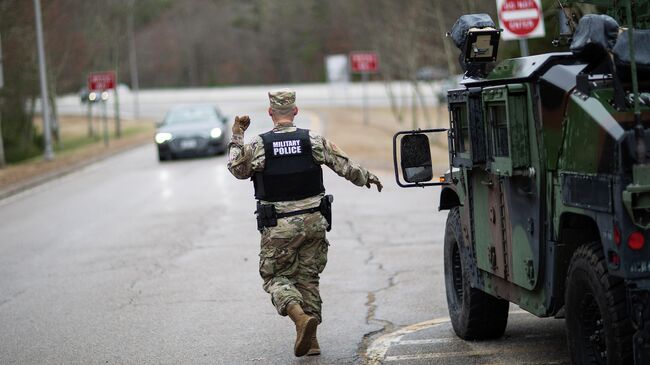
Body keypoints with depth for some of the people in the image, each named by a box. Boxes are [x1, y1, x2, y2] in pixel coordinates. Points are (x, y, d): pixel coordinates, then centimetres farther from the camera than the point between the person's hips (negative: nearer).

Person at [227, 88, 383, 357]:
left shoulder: (259, 145, -7)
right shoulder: (314, 141, -2)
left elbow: (237, 169, 8)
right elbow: (345, 166, 4)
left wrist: (236, 137, 18)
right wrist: (367, 177, 23)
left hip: (278, 226, -3)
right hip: (313, 223, 3)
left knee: (276, 277, 8)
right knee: (308, 278, 14)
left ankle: (301, 317, -20)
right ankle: (310, 339, 11)